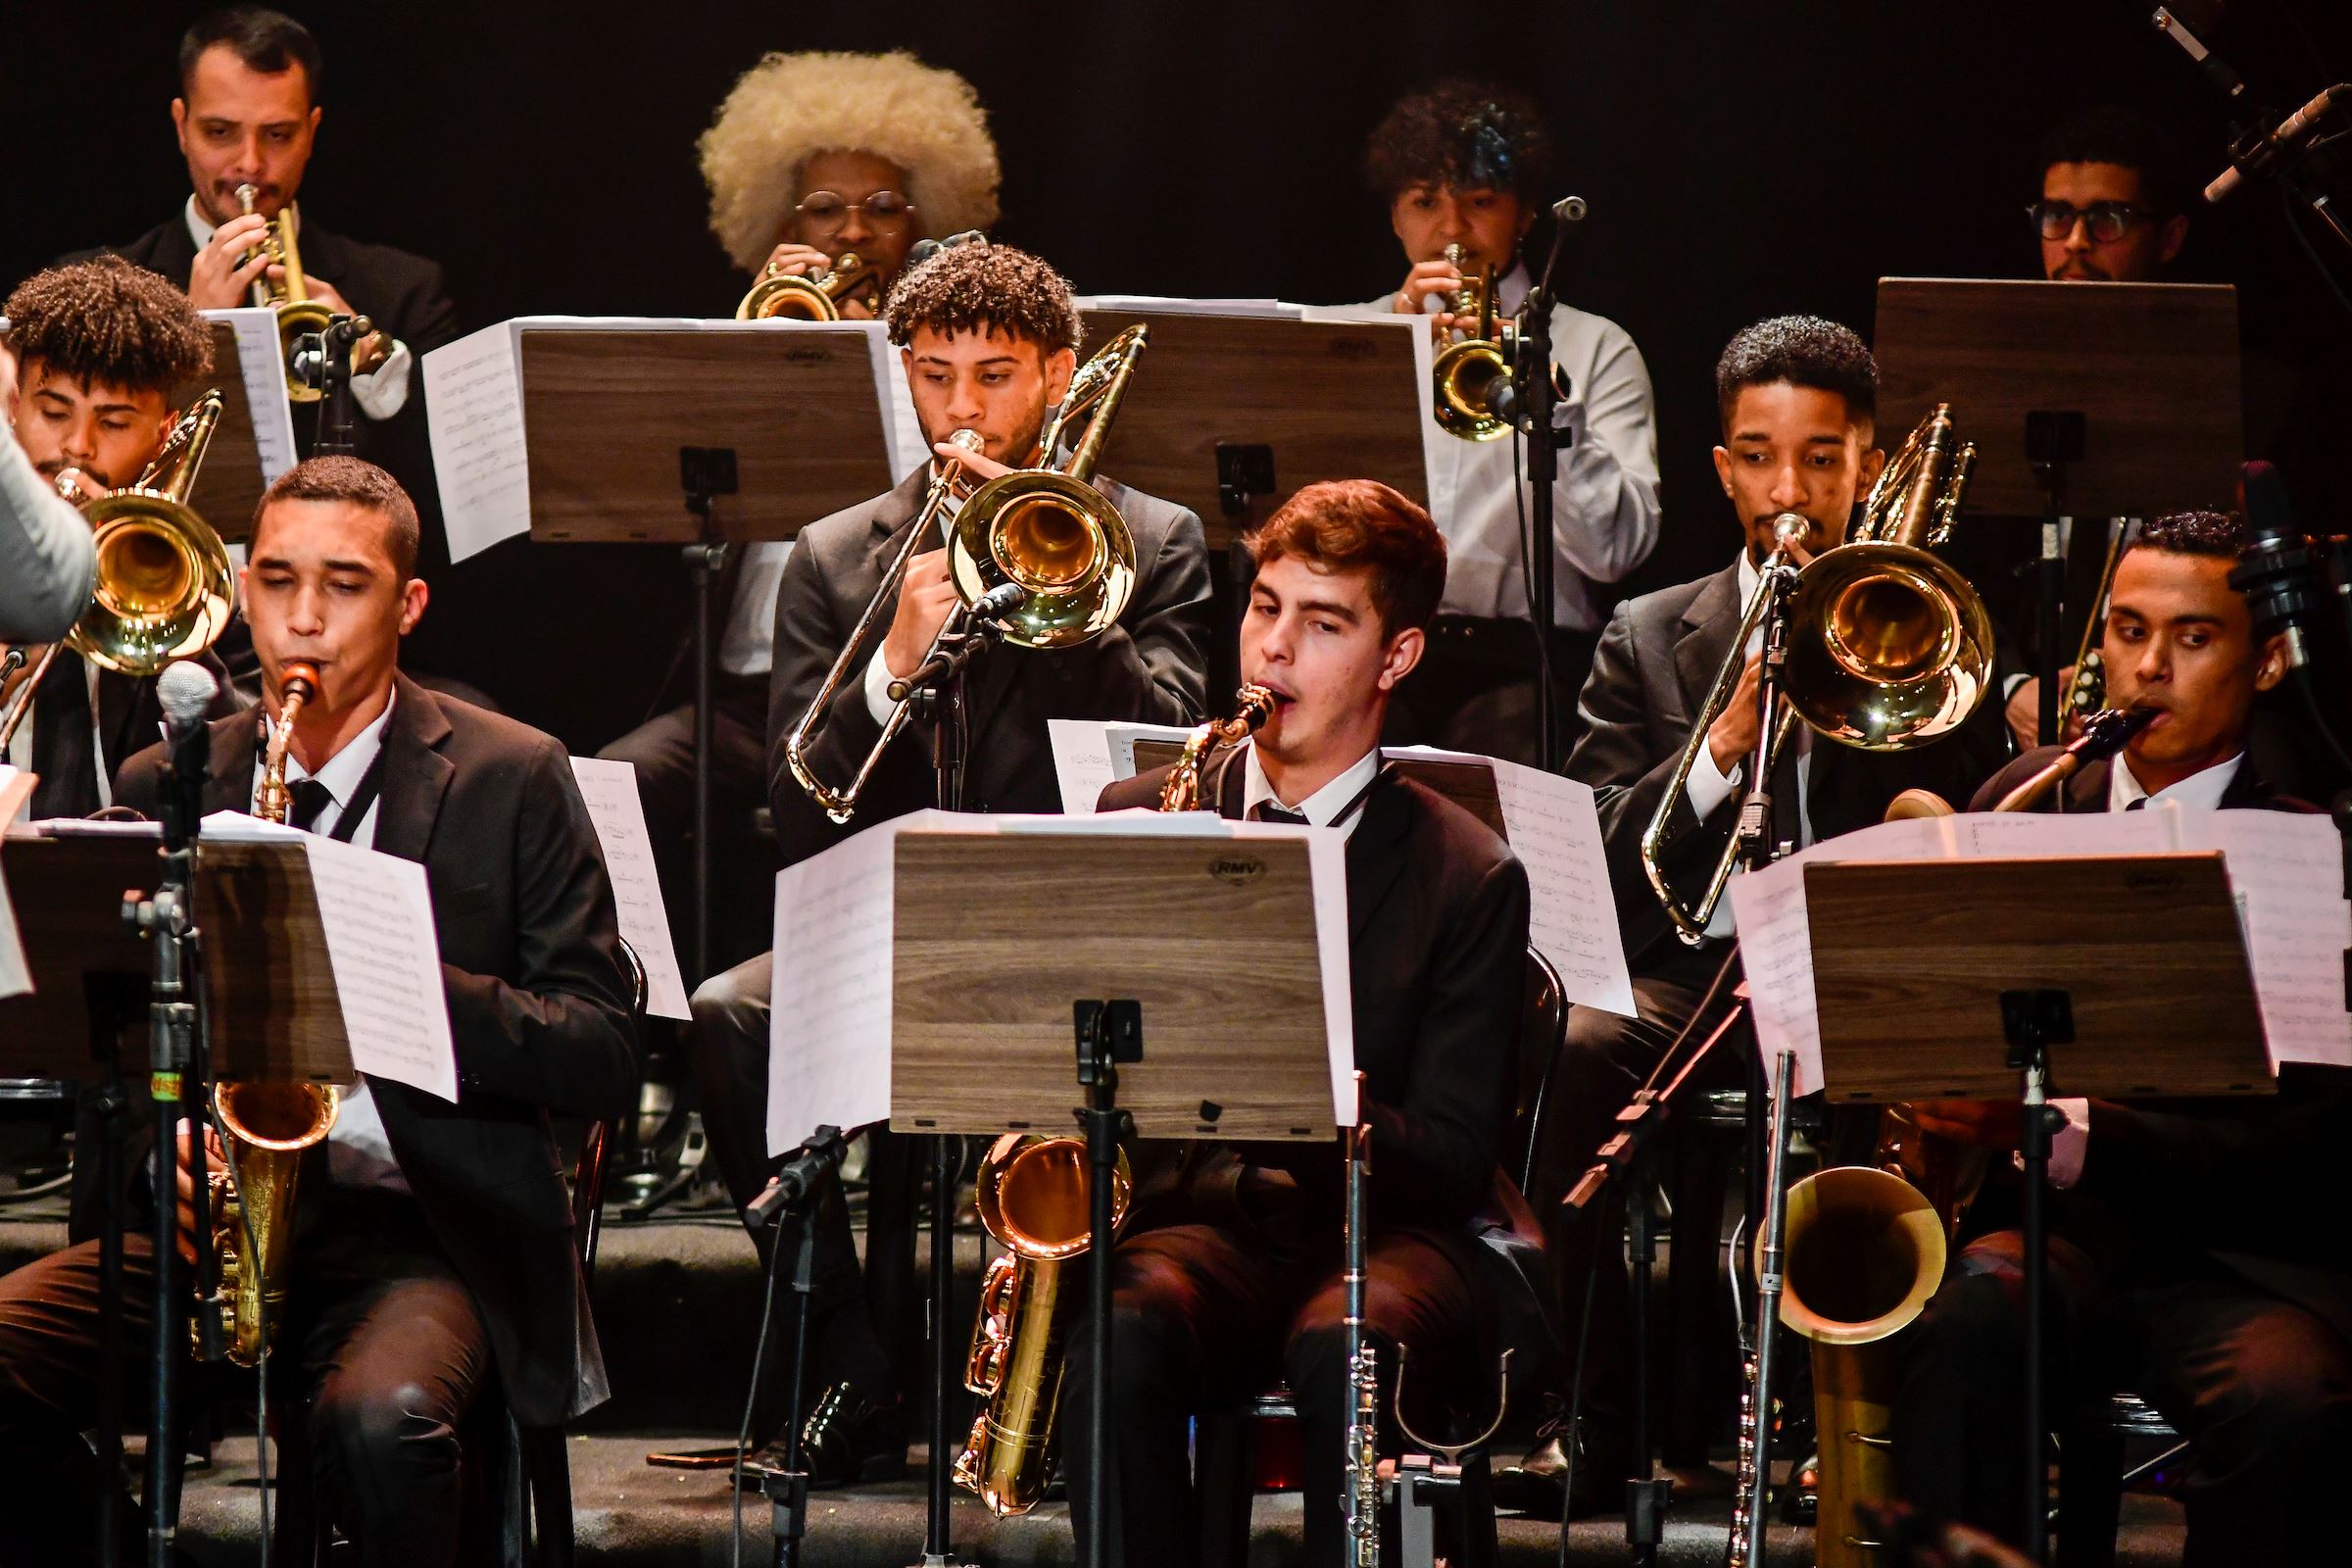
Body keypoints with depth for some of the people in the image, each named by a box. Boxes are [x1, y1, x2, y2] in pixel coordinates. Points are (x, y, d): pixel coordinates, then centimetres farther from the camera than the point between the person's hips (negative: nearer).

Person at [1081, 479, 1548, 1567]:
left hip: (1391, 1232, -2)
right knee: (1121, 1335, -33)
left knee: (1343, 1346, -37)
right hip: (1198, 1216, 2)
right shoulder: (1139, 820, 11)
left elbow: (1450, 1160, -6)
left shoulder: (1469, 878, 0)